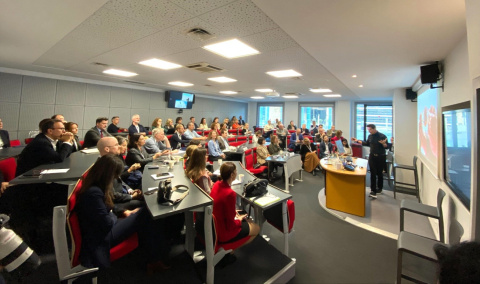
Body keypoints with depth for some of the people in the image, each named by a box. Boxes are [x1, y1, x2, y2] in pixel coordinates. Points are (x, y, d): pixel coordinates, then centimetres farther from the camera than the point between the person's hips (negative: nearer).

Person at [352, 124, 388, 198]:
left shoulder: (382, 136, -11)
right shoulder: (370, 136, 4)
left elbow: (387, 147, -11)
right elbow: (367, 143, 19)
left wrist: (383, 144, -32)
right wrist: (357, 141, 15)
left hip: (380, 157, -3)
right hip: (372, 156, 3)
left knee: (379, 173, 11)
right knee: (373, 173, -3)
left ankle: (379, 188, 32)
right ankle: (373, 191, -2)